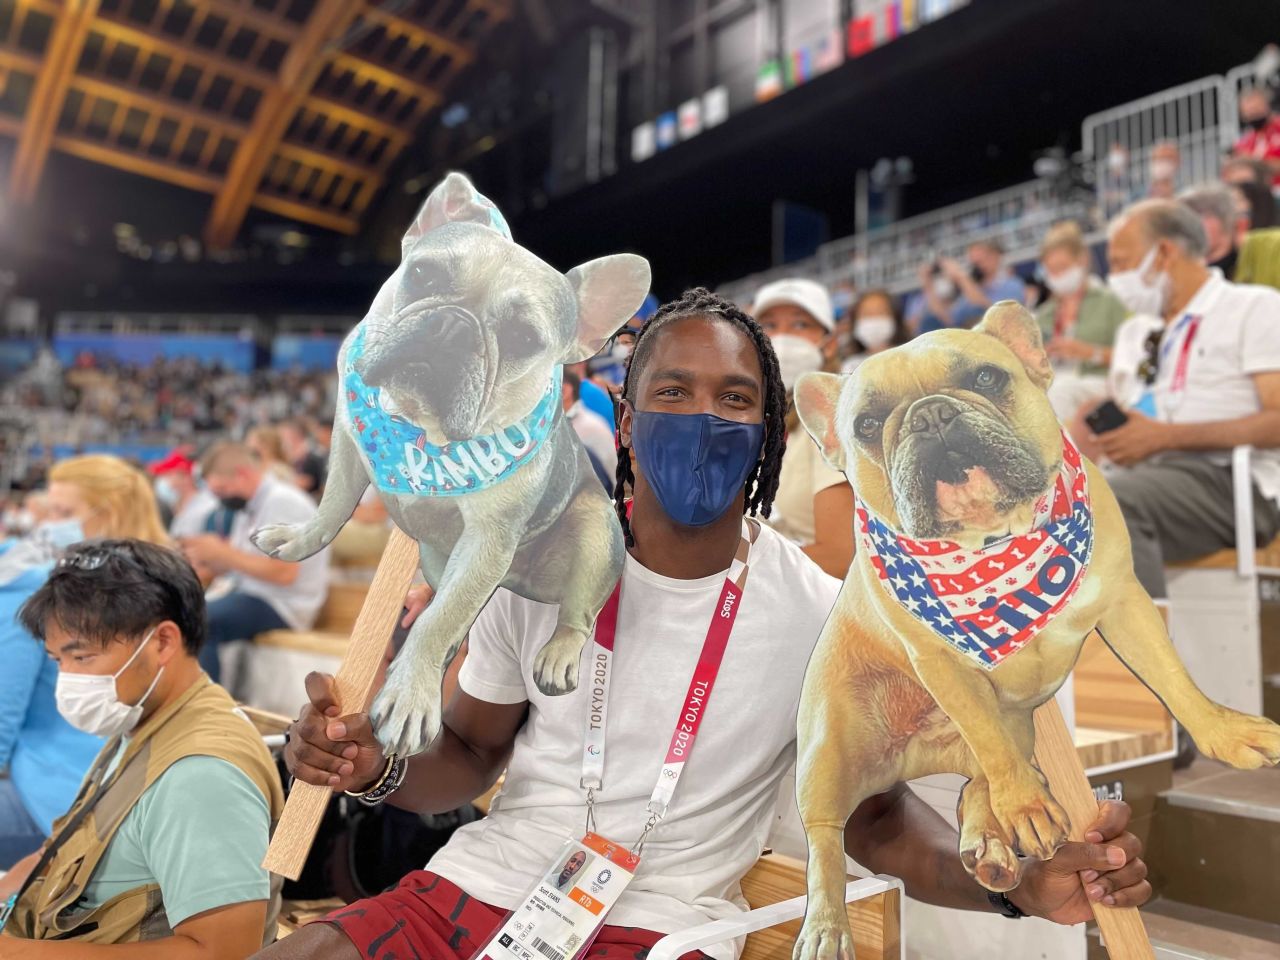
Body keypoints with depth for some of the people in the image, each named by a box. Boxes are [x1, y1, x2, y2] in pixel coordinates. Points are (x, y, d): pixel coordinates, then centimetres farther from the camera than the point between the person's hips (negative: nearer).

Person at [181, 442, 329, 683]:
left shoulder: (282, 501, -13)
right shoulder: (250, 506, 14)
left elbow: (283, 573, -22)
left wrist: (222, 552, -16)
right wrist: (207, 555, -5)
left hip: (282, 607, -9)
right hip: (250, 595, 9)